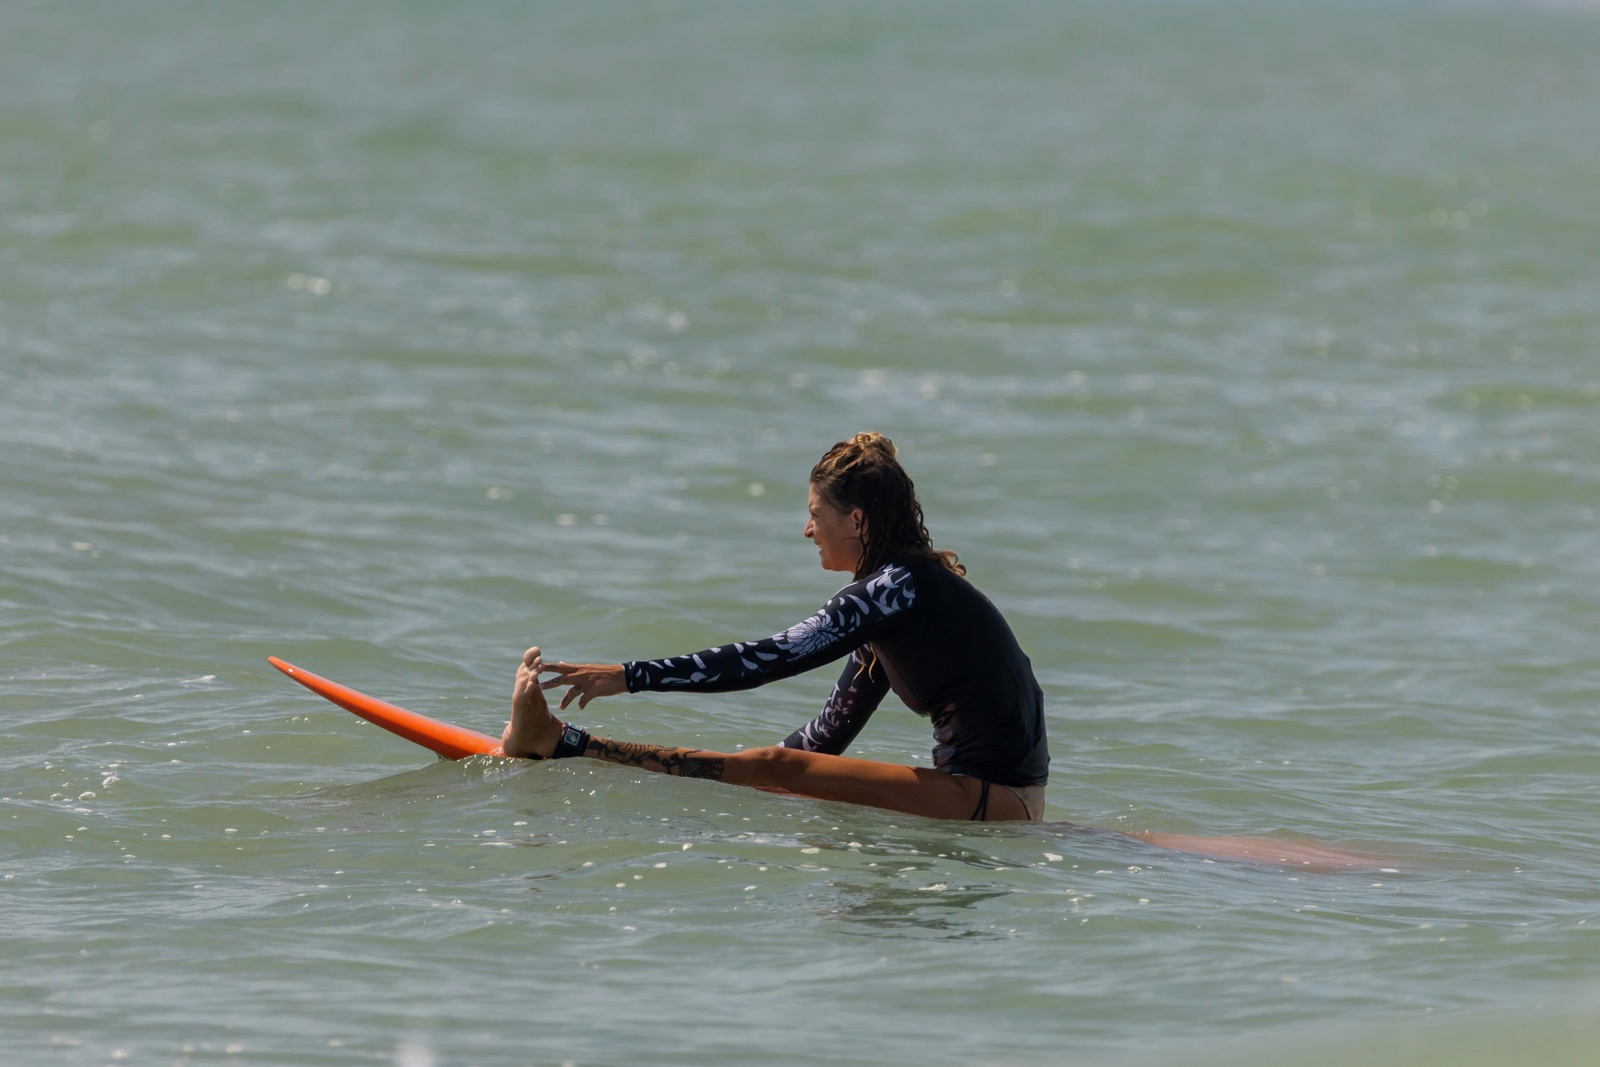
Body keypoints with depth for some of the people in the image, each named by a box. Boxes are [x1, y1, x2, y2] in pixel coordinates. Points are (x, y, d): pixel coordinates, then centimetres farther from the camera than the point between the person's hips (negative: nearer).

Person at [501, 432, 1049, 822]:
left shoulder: (902, 584, -13)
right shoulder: (891, 593, 18)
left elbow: (774, 657, -19)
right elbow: (829, 736, 20)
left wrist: (631, 676, -17)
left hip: (993, 800, -9)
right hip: (997, 795, 9)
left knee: (775, 768, -13)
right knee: (779, 770, 9)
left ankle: (558, 743, -15)